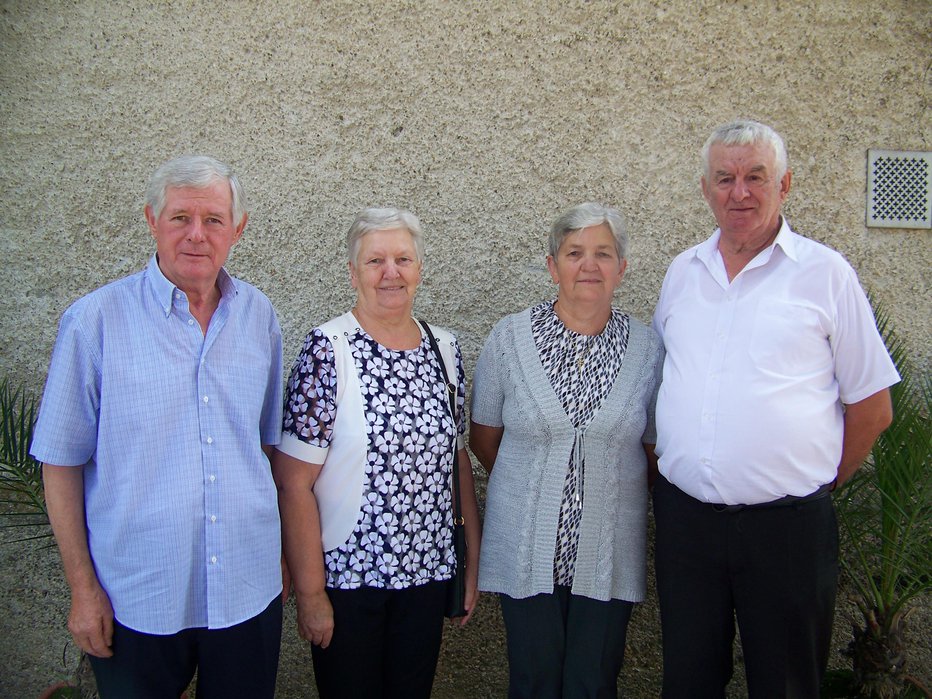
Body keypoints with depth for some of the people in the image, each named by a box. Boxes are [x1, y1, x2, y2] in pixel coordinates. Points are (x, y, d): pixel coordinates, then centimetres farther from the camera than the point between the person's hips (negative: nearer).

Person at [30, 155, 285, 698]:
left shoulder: (259, 316, 1)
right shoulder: (95, 321, -9)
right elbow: (62, 463, -6)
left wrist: (281, 551, 11)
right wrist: (83, 587, -6)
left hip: (249, 592, 3)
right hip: (136, 600, -3)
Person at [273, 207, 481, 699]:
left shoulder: (445, 350, 3)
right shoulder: (329, 351, -13)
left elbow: (459, 461, 9)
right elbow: (293, 483, -15)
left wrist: (473, 560, 7)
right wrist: (310, 593, -14)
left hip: (427, 573, 5)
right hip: (346, 576, -4)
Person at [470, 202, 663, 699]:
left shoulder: (647, 348, -2)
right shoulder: (509, 338, -5)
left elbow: (654, 447, 7)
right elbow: (483, 438, 5)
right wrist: (533, 488, 9)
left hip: (608, 555, 1)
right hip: (527, 549, 0)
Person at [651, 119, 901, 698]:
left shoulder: (825, 273, -3)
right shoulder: (682, 273, 8)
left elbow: (872, 407, 1)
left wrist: (819, 483, 2)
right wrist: (670, 464, 10)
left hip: (787, 524, -3)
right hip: (684, 515, 4)